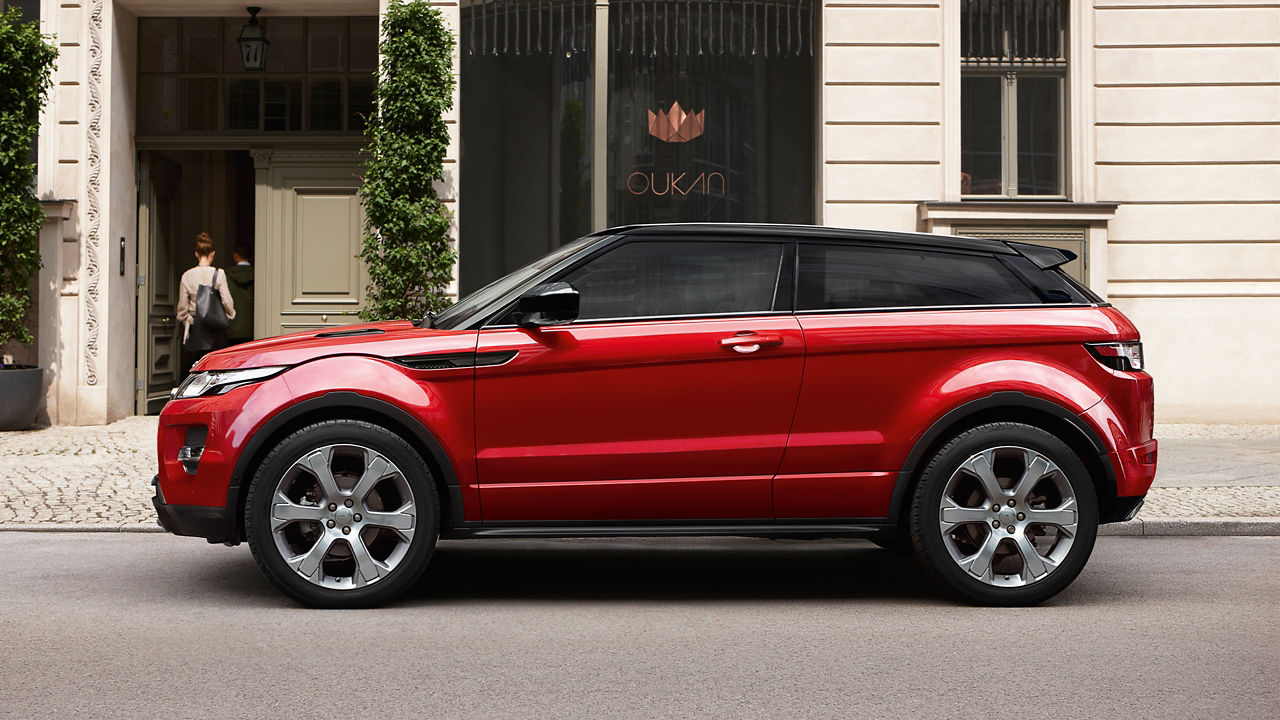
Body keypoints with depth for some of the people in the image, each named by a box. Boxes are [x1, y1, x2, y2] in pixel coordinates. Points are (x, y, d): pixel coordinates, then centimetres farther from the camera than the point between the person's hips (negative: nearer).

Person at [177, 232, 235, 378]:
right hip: (215, 330, -1)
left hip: (194, 328, 1)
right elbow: (227, 301, -8)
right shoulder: (218, 274, -7)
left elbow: (182, 307, 3)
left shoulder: (187, 276, -1)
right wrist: (230, 316, 9)